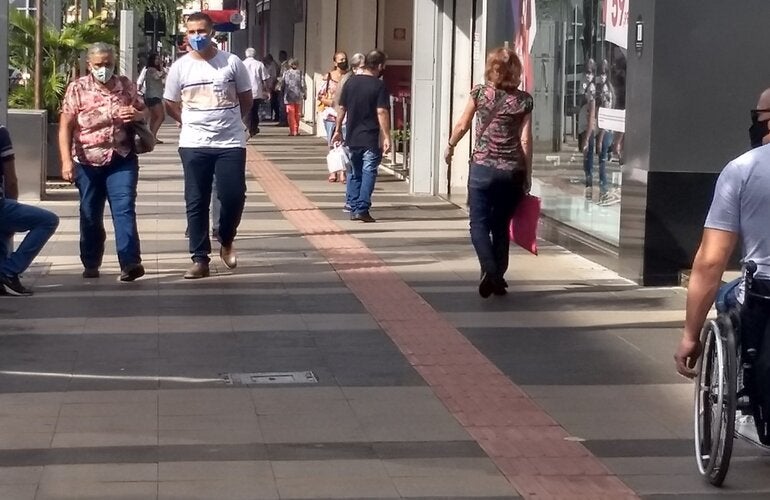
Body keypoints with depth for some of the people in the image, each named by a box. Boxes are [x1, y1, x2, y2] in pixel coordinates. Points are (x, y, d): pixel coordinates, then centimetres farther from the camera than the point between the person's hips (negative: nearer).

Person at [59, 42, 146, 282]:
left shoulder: (126, 86, 4)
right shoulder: (77, 89, -3)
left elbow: (143, 112, 18)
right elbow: (65, 127, -6)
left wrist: (136, 115, -8)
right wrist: (66, 160, -16)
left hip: (121, 160, 0)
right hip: (88, 162, 0)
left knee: (124, 209, -13)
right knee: (90, 215, 9)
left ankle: (130, 262, -20)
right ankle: (90, 265, 23)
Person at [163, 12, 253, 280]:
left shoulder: (232, 62, -2)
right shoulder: (180, 67, 0)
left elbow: (246, 98, 9)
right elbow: (171, 104, 12)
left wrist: (230, 122, 11)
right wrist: (192, 124, 11)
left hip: (231, 143, -1)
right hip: (194, 145, 1)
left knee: (233, 196, -3)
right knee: (196, 203, 2)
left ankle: (226, 242, 24)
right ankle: (200, 259, 8)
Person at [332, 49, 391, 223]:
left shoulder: (351, 82, 5)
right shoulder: (379, 86, -10)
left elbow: (342, 108, 8)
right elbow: (382, 113, -17)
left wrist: (338, 130, 18)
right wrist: (386, 137, -16)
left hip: (352, 137, 5)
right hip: (371, 139, -5)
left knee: (354, 174, 14)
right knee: (368, 173, 0)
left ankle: (353, 209, 15)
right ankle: (362, 209, -6)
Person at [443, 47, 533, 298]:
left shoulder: (480, 92, -2)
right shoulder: (524, 100, 0)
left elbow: (462, 126, 6)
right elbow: (525, 140, -1)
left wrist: (450, 146, 25)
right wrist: (527, 175, 5)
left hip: (482, 167, -2)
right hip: (512, 171, 2)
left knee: (479, 223, 0)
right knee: (501, 225, 14)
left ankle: (489, 270, -21)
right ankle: (498, 278, 17)